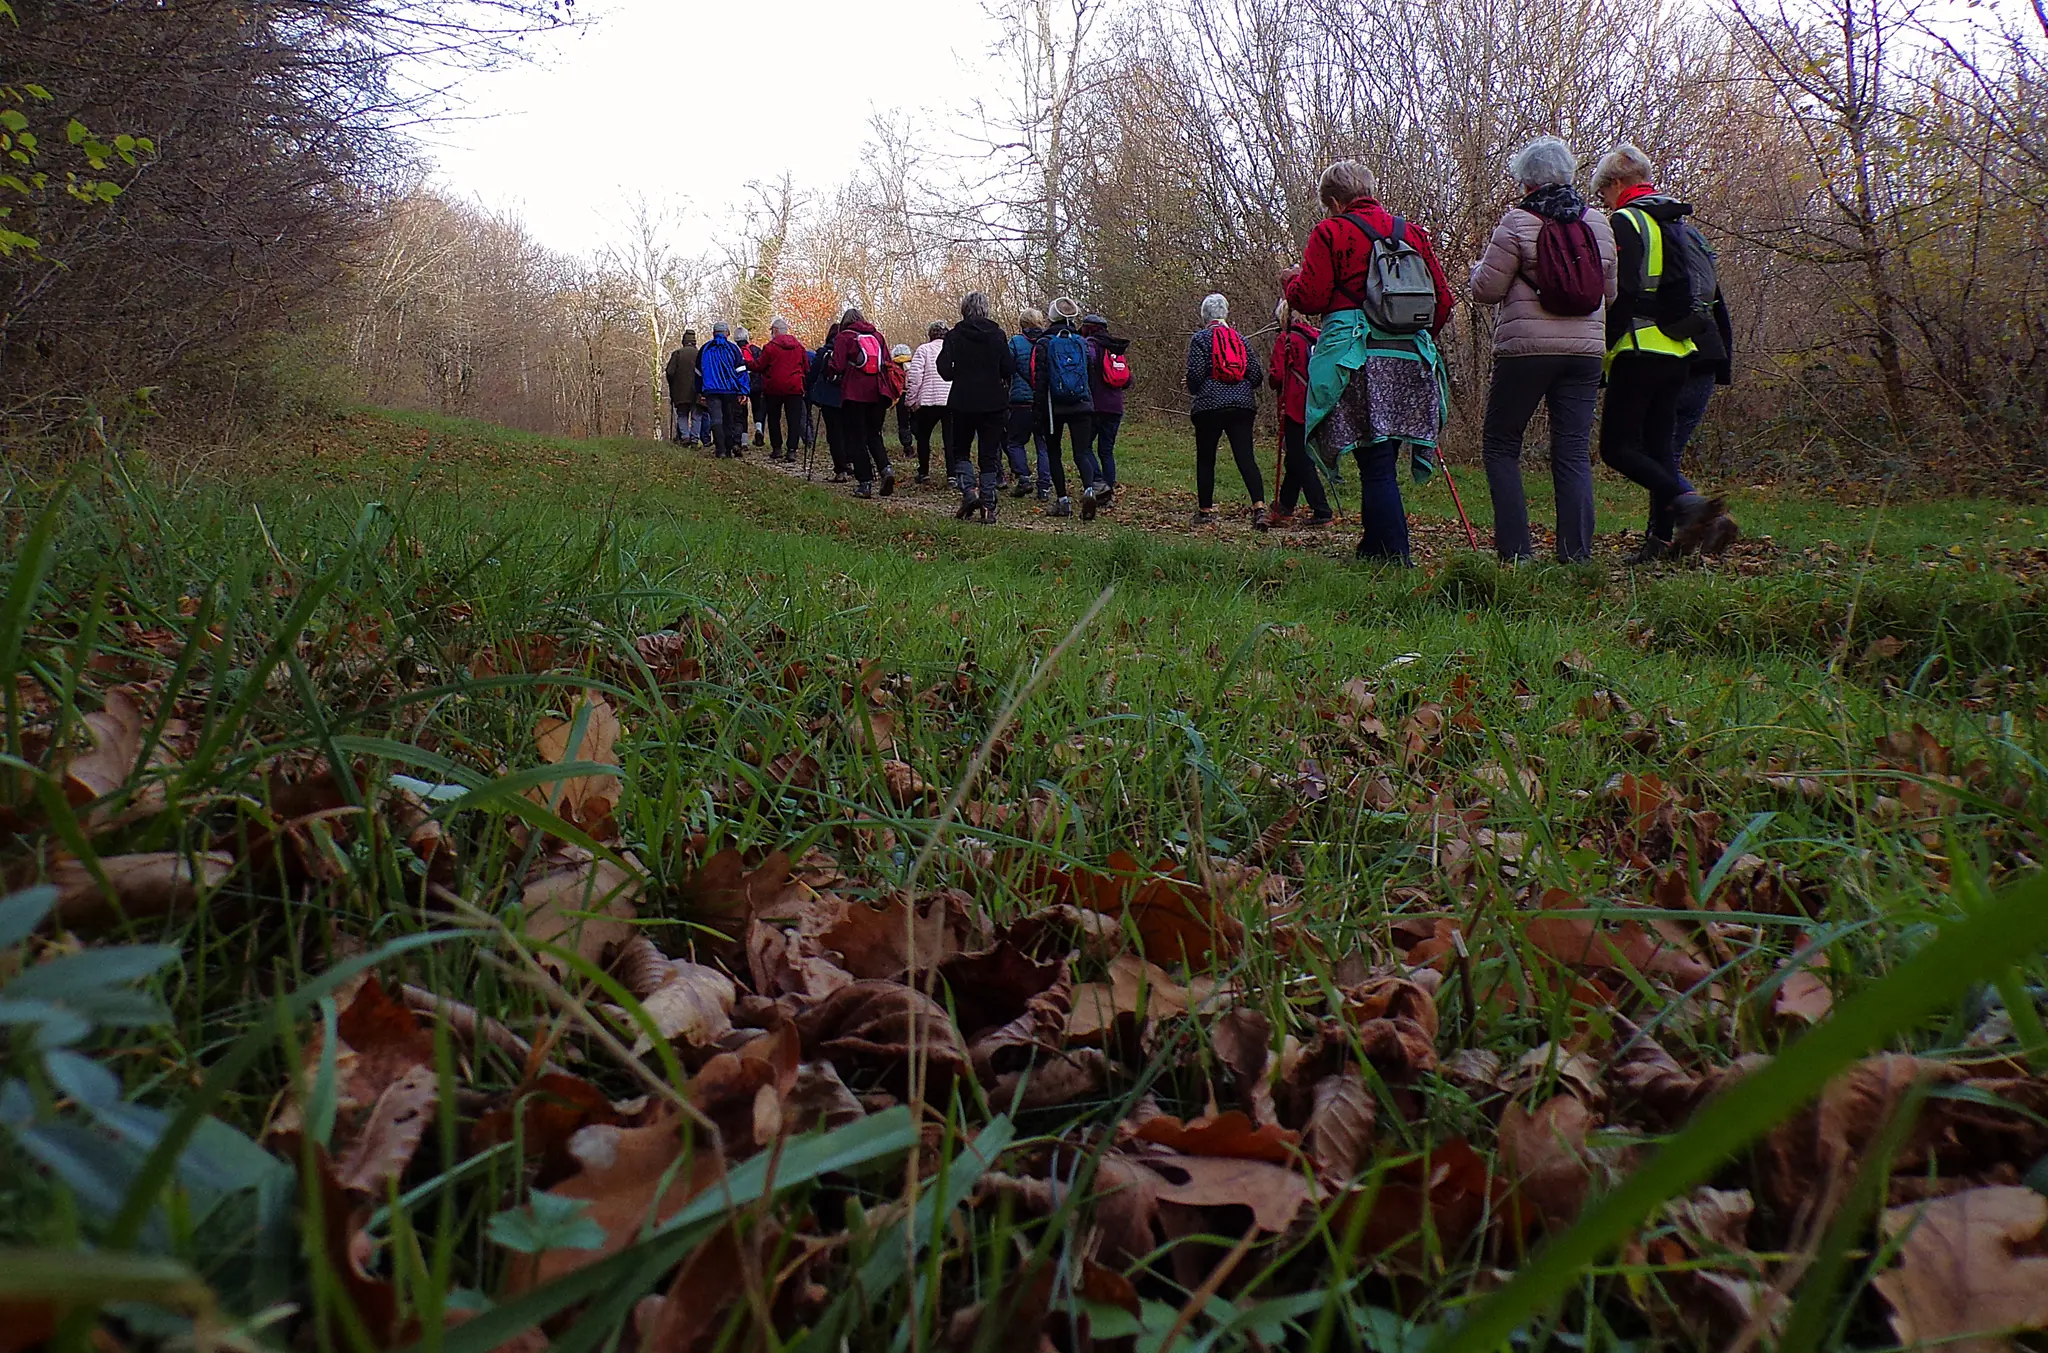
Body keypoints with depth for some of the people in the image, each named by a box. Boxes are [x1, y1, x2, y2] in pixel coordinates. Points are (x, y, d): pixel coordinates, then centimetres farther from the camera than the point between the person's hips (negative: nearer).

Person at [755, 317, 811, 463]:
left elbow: (759, 366, -4)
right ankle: (792, 450, -7)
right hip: (795, 388, 2)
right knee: (794, 420, 1)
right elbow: (806, 368, 11)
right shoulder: (799, 346, 5)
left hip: (774, 388, -2)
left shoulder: (770, 346, -8)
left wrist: (746, 364, 12)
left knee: (773, 419, 12)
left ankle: (777, 449, 11)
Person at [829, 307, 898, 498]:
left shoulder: (844, 337, -2)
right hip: (877, 394, 4)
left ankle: (865, 483, -1)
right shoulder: (877, 336, 11)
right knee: (874, 435, 14)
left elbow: (837, 367, -10)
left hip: (855, 395, -4)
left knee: (857, 438, 3)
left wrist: (831, 368, 11)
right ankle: (885, 469, -10)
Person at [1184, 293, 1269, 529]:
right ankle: (1259, 506, -20)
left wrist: (1194, 391, 13)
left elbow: (1195, 373, -8)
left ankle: (1205, 511, 12)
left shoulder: (1200, 338, 0)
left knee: (1205, 459, 8)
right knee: (1246, 457, -4)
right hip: (1243, 406, 3)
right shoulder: (1240, 339, 13)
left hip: (1209, 406, -3)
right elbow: (1257, 374, 9)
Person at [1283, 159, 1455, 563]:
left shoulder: (1330, 232, 2)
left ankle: (1395, 559, -11)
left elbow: (1310, 298, -6)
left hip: (1357, 360, -5)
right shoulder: (1413, 233, 17)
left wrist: (1293, 279, 16)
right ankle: (1373, 550, 21)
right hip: (1409, 362, 5)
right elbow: (1443, 300, 15)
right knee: (1382, 461, 13)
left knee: (1375, 462, -6)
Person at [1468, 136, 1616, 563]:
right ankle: (1576, 552, 1)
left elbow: (1487, 289, -5)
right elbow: (1610, 294, 17)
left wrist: (1480, 267, 16)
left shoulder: (1517, 222, -6)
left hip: (1527, 349, -5)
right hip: (1585, 350, 5)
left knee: (1500, 443, 6)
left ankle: (1515, 548, -1)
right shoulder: (1598, 224, 11)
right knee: (1574, 451, 5)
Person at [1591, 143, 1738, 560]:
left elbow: (1620, 295, -17)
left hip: (1640, 351, -8)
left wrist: (1602, 348, -12)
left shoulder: (1625, 222, -7)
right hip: (1680, 353, 8)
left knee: (1617, 445, -6)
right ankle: (1662, 539, 6)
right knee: (1658, 446, 9)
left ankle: (1689, 503, -21)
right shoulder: (1679, 224, 19)